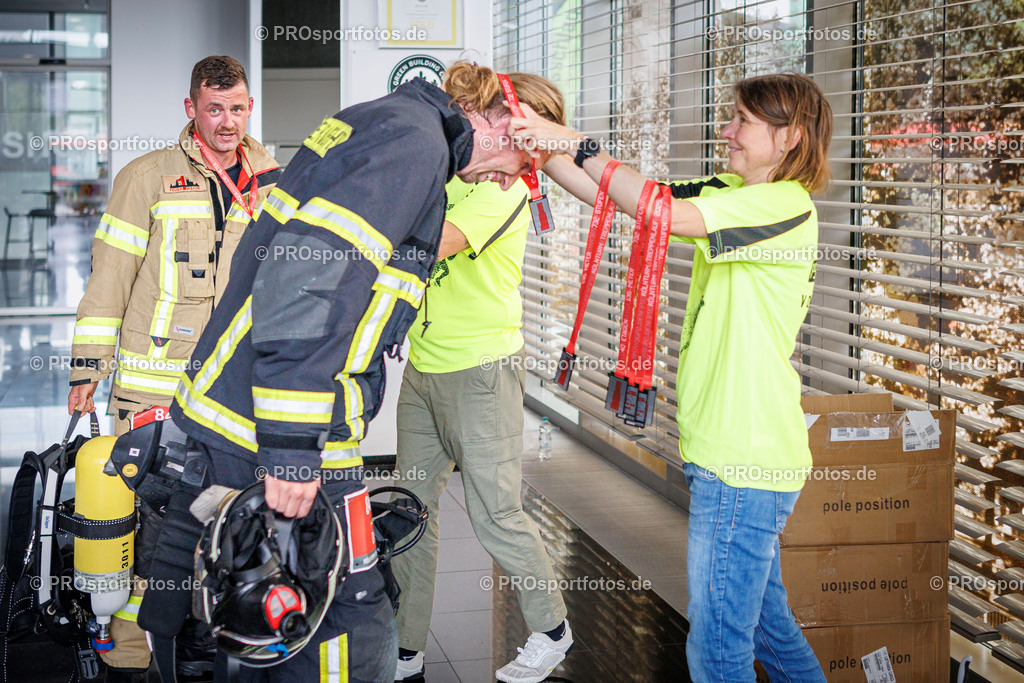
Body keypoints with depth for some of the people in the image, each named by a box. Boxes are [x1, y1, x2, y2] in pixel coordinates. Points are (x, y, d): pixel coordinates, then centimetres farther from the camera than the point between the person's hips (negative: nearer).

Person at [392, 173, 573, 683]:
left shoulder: (501, 187, -14)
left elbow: (432, 245, -27)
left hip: (481, 370, -7)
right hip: (422, 367, 7)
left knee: (494, 514, -2)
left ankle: (551, 630, 20)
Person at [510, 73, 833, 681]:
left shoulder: (786, 207, -16)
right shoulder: (728, 195, 12)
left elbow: (666, 214, -28)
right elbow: (617, 197, 10)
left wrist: (577, 145, -21)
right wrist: (539, 149, -1)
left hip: (744, 464, -9)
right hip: (730, 453, 9)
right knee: (766, 623, 23)